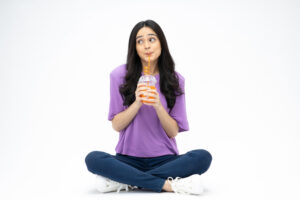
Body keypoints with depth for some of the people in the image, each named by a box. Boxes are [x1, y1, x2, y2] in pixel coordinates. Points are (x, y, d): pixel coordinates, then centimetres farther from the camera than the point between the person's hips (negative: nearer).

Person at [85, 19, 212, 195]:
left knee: (203, 157, -27)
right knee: (93, 159, -29)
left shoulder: (175, 80, 2)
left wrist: (158, 106, -18)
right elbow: (117, 125, -1)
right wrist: (137, 103, -17)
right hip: (129, 159, -1)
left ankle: (124, 182, -24)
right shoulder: (120, 76, 0)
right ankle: (167, 184, -28)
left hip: (164, 159, 1)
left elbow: (173, 132, -1)